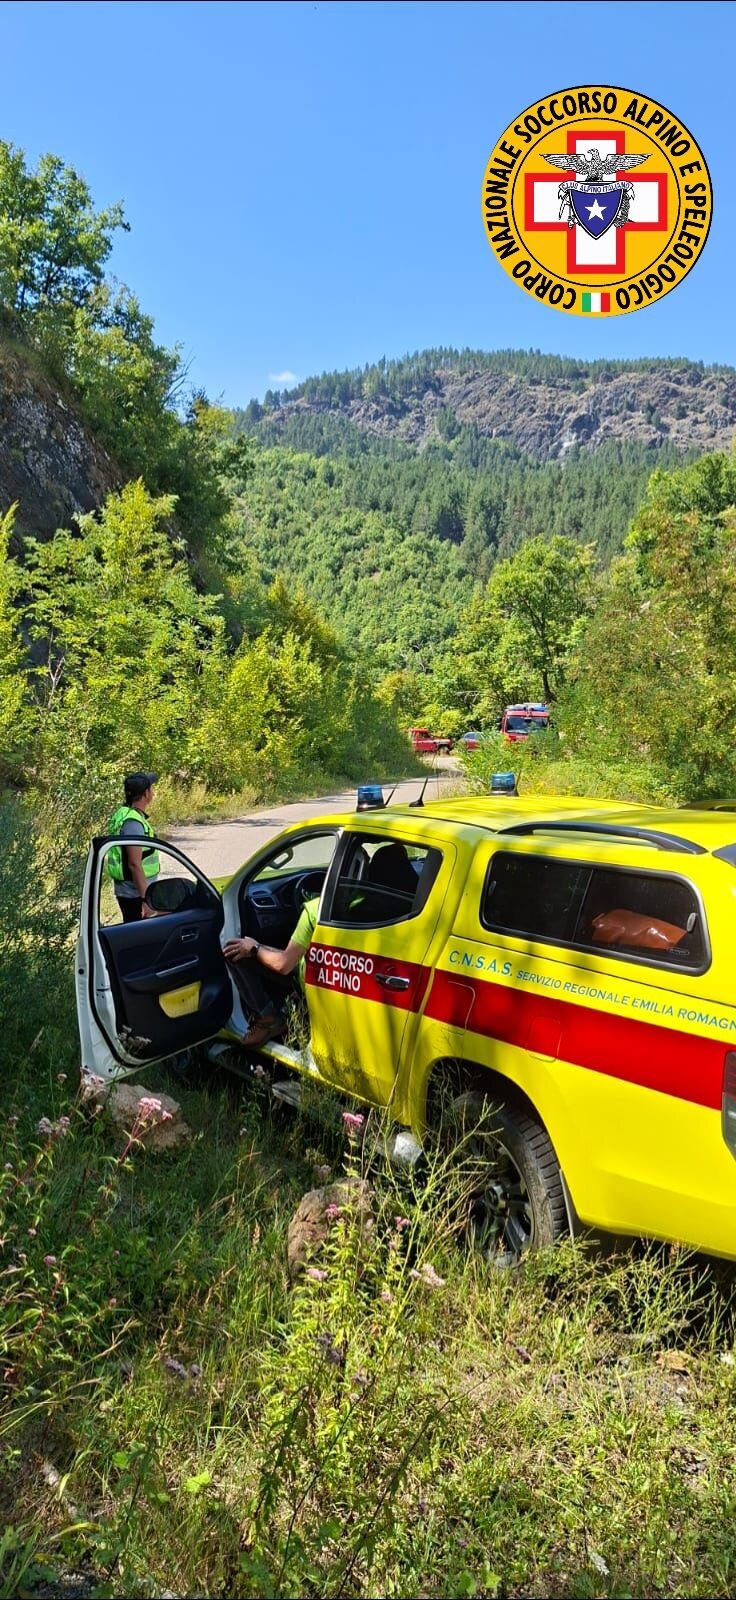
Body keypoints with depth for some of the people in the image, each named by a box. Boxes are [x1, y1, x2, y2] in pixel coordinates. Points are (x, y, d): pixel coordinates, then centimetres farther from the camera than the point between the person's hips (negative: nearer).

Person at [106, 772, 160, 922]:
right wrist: (146, 898, -24)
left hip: (127, 891, 10)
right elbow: (135, 864, -25)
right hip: (135, 893, -10)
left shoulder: (124, 814, 10)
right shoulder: (133, 822, -21)